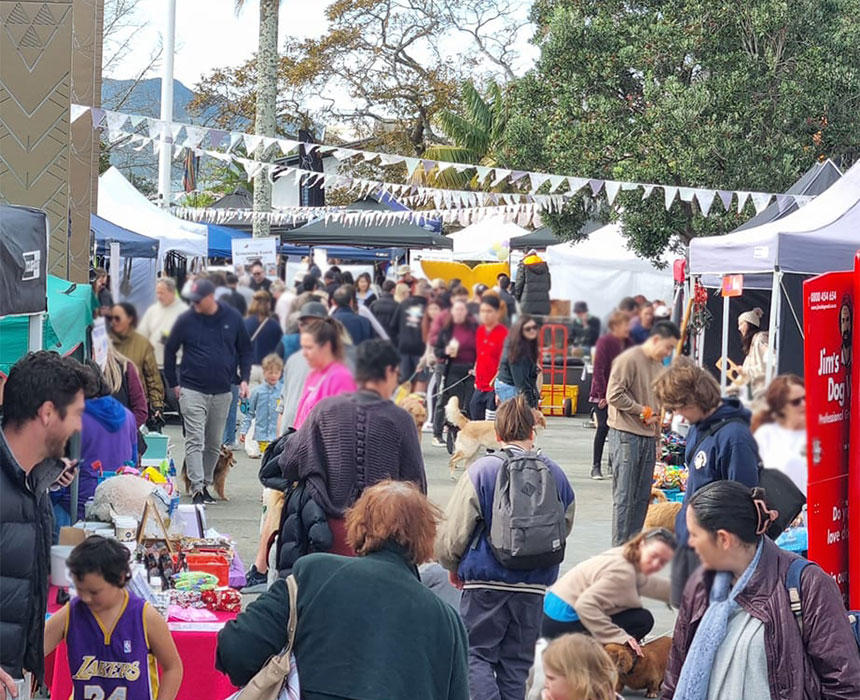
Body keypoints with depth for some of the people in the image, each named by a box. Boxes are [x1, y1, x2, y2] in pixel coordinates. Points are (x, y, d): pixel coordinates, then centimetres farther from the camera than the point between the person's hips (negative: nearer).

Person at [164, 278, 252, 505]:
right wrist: (174, 384, 7)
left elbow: (245, 349, 13)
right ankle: (197, 489, -13)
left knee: (214, 443, 9)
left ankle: (205, 485, 21)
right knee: (195, 441, -10)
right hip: (192, 391, -3)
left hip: (222, 392, 3)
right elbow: (169, 351, 8)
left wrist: (244, 379, 3)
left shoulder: (232, 318, 2)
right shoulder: (186, 320, -3)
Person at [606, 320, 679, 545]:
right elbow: (614, 395, -16)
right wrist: (643, 411, -10)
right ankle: (620, 548, -1)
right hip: (626, 435, -8)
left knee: (642, 496, 9)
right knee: (624, 496, -5)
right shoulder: (629, 359, -10)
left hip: (648, 436, 8)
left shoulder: (659, 365, 16)